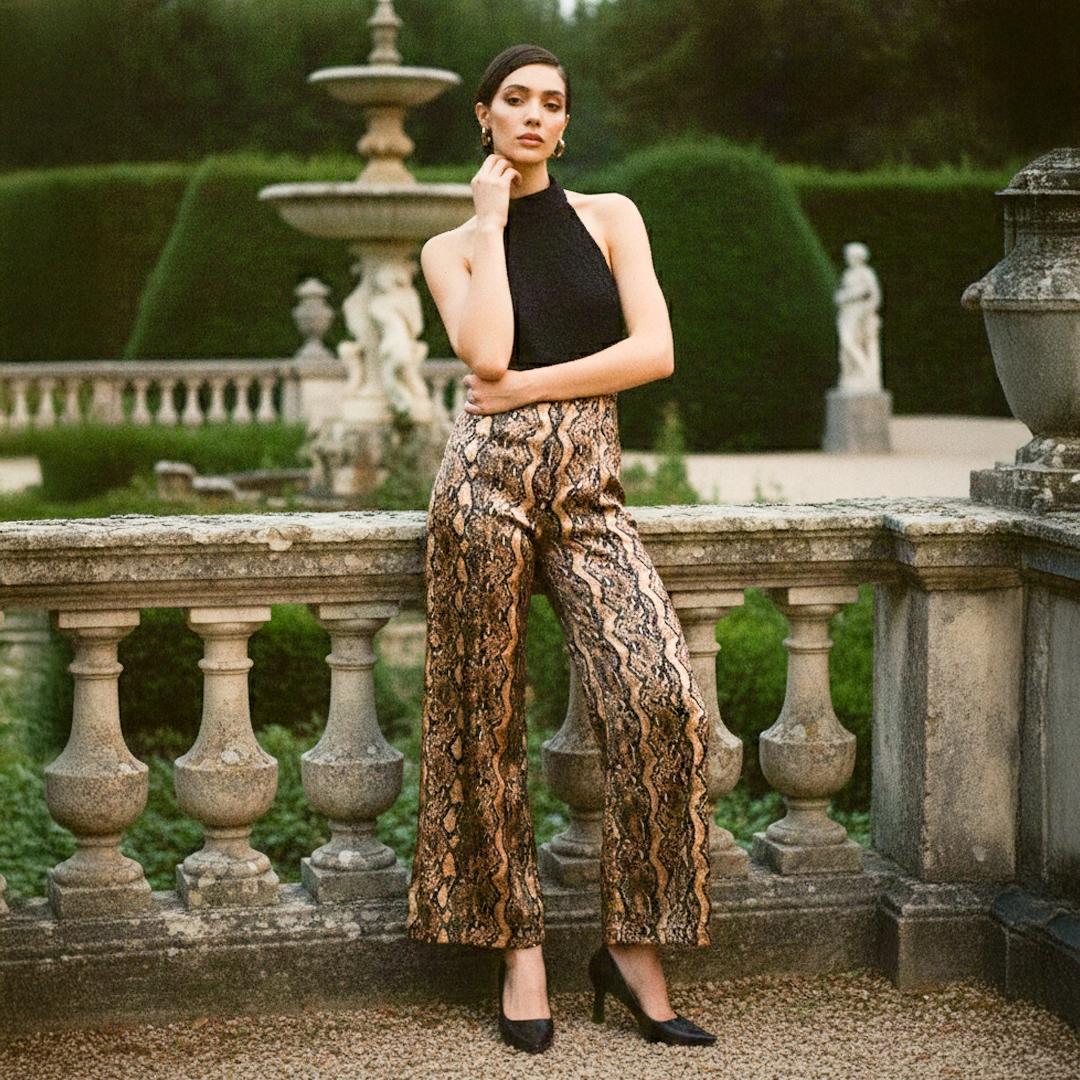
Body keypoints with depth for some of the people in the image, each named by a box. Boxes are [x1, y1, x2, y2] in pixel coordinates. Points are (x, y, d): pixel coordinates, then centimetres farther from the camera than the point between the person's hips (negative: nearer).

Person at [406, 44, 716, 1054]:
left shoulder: (611, 217, 14)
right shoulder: (452, 247, 12)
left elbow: (653, 351, 0)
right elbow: (487, 356, -9)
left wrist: (527, 387, -5)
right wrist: (492, 220, 1)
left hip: (589, 489, 1)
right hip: (489, 477, 0)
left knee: (661, 698, -16)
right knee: (486, 717, -1)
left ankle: (632, 943, -5)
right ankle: (519, 945, 11)